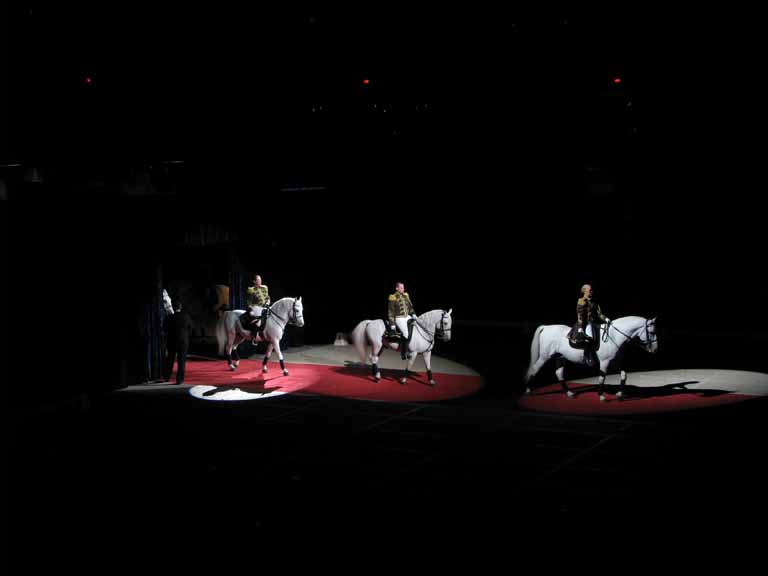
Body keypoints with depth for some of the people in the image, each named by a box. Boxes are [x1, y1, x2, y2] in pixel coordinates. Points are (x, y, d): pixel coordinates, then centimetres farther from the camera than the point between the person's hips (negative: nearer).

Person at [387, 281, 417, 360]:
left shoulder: (406, 296, 11)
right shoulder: (393, 298, -8)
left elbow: (410, 306, 20)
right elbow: (391, 312, -8)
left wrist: (413, 314, 2)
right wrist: (392, 324, -12)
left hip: (407, 317, 7)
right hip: (399, 318, -7)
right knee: (406, 333, -23)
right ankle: (404, 353, -13)